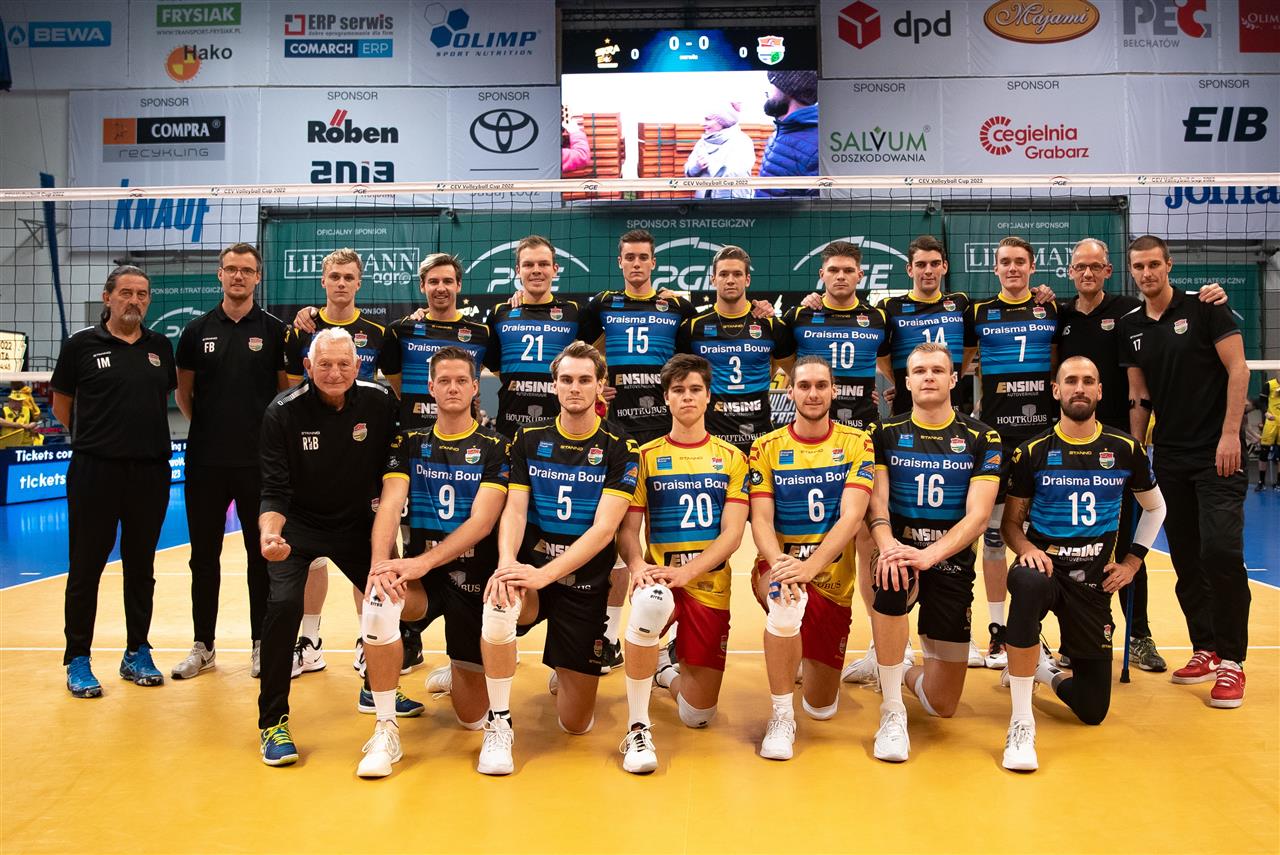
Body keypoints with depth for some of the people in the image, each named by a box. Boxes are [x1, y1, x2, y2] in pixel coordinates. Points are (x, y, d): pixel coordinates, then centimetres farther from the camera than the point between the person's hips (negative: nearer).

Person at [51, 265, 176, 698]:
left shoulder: (161, 347, 7)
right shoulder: (81, 345, -2)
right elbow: (61, 405, 7)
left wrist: (147, 437, 12)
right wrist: (95, 436, 8)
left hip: (150, 471, 3)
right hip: (95, 471, -3)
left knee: (141, 567, 11)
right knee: (86, 567, 3)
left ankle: (137, 654, 23)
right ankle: (78, 660, 14)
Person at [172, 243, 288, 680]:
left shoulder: (274, 330, 1)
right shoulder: (197, 330, 6)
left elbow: (288, 390, 6)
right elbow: (183, 392, 13)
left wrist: (272, 431, -1)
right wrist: (209, 426, 6)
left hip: (259, 461, -2)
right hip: (205, 462, 2)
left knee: (262, 555, 5)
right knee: (204, 556, 8)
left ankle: (261, 644, 17)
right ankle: (203, 645, 20)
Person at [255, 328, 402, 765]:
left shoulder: (380, 402, -14)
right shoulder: (283, 412, -20)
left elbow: (392, 466, 0)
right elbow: (274, 491, -21)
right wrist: (269, 533, -39)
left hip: (357, 523, 3)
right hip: (298, 524, -3)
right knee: (283, 604, -24)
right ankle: (273, 721, -8)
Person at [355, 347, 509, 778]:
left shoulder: (495, 447, -5)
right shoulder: (409, 443, 4)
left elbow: (481, 522, -15)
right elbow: (390, 506, -8)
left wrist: (422, 562, -27)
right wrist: (381, 563, -28)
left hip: (475, 579, -1)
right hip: (420, 578, 1)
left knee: (472, 717, 0)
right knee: (379, 602, -36)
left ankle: (455, 676, 39)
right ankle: (385, 731, -19)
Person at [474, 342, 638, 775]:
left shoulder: (620, 449, -5)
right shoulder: (528, 440, 4)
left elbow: (604, 528, -14)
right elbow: (514, 511, -4)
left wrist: (543, 575, -26)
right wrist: (507, 564, -26)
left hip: (586, 582, -1)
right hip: (529, 571, 1)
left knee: (575, 724, 3)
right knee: (498, 605, -38)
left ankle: (566, 673, 40)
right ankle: (498, 725, -18)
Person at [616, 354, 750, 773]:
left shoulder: (731, 459, 7)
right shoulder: (646, 457, 6)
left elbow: (732, 534, -3)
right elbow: (627, 529, 0)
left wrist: (685, 571, -20)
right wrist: (638, 566, -22)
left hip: (711, 586, 2)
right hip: (661, 578, -1)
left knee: (698, 716, 0)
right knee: (650, 601, -41)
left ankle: (667, 669, 37)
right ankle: (637, 729, -25)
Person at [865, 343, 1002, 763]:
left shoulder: (982, 438, 0)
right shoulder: (886, 434, 4)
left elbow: (978, 515, -10)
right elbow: (876, 504, -5)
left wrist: (929, 555, -27)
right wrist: (888, 546, -27)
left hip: (952, 562, 1)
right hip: (900, 550, 0)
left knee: (944, 704, -1)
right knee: (891, 580, -41)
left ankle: (910, 671, 38)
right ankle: (892, 712, -23)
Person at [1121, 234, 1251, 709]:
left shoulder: (1205, 308, -4)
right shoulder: (1130, 327, 9)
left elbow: (1237, 370, -8)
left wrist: (1230, 434, -15)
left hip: (1217, 454, -5)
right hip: (1169, 456, 5)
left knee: (1221, 551, -13)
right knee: (1185, 559, 7)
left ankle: (1232, 660, -1)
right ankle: (1205, 650, 20)